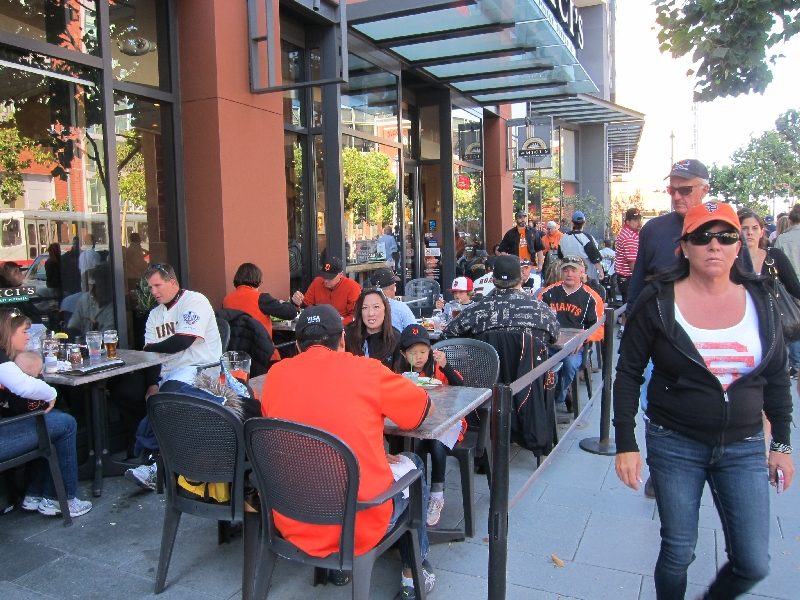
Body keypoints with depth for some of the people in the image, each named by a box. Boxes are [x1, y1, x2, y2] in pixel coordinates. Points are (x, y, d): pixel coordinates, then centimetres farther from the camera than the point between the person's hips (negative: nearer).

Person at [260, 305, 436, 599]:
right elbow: (427, 408, 5)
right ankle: (413, 573, 35)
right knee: (413, 464, 24)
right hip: (359, 528, -4)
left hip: (291, 525, 4)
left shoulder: (276, 374, -2)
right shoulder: (367, 370, -9)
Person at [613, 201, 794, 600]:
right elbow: (628, 374, -5)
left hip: (744, 447, 3)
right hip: (675, 444, -3)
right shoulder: (657, 301, -9)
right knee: (677, 553, 7)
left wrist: (781, 443, 10)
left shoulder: (760, 301, 1)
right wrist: (625, 444, -8)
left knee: (753, 564, 6)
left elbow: (777, 379, 10)